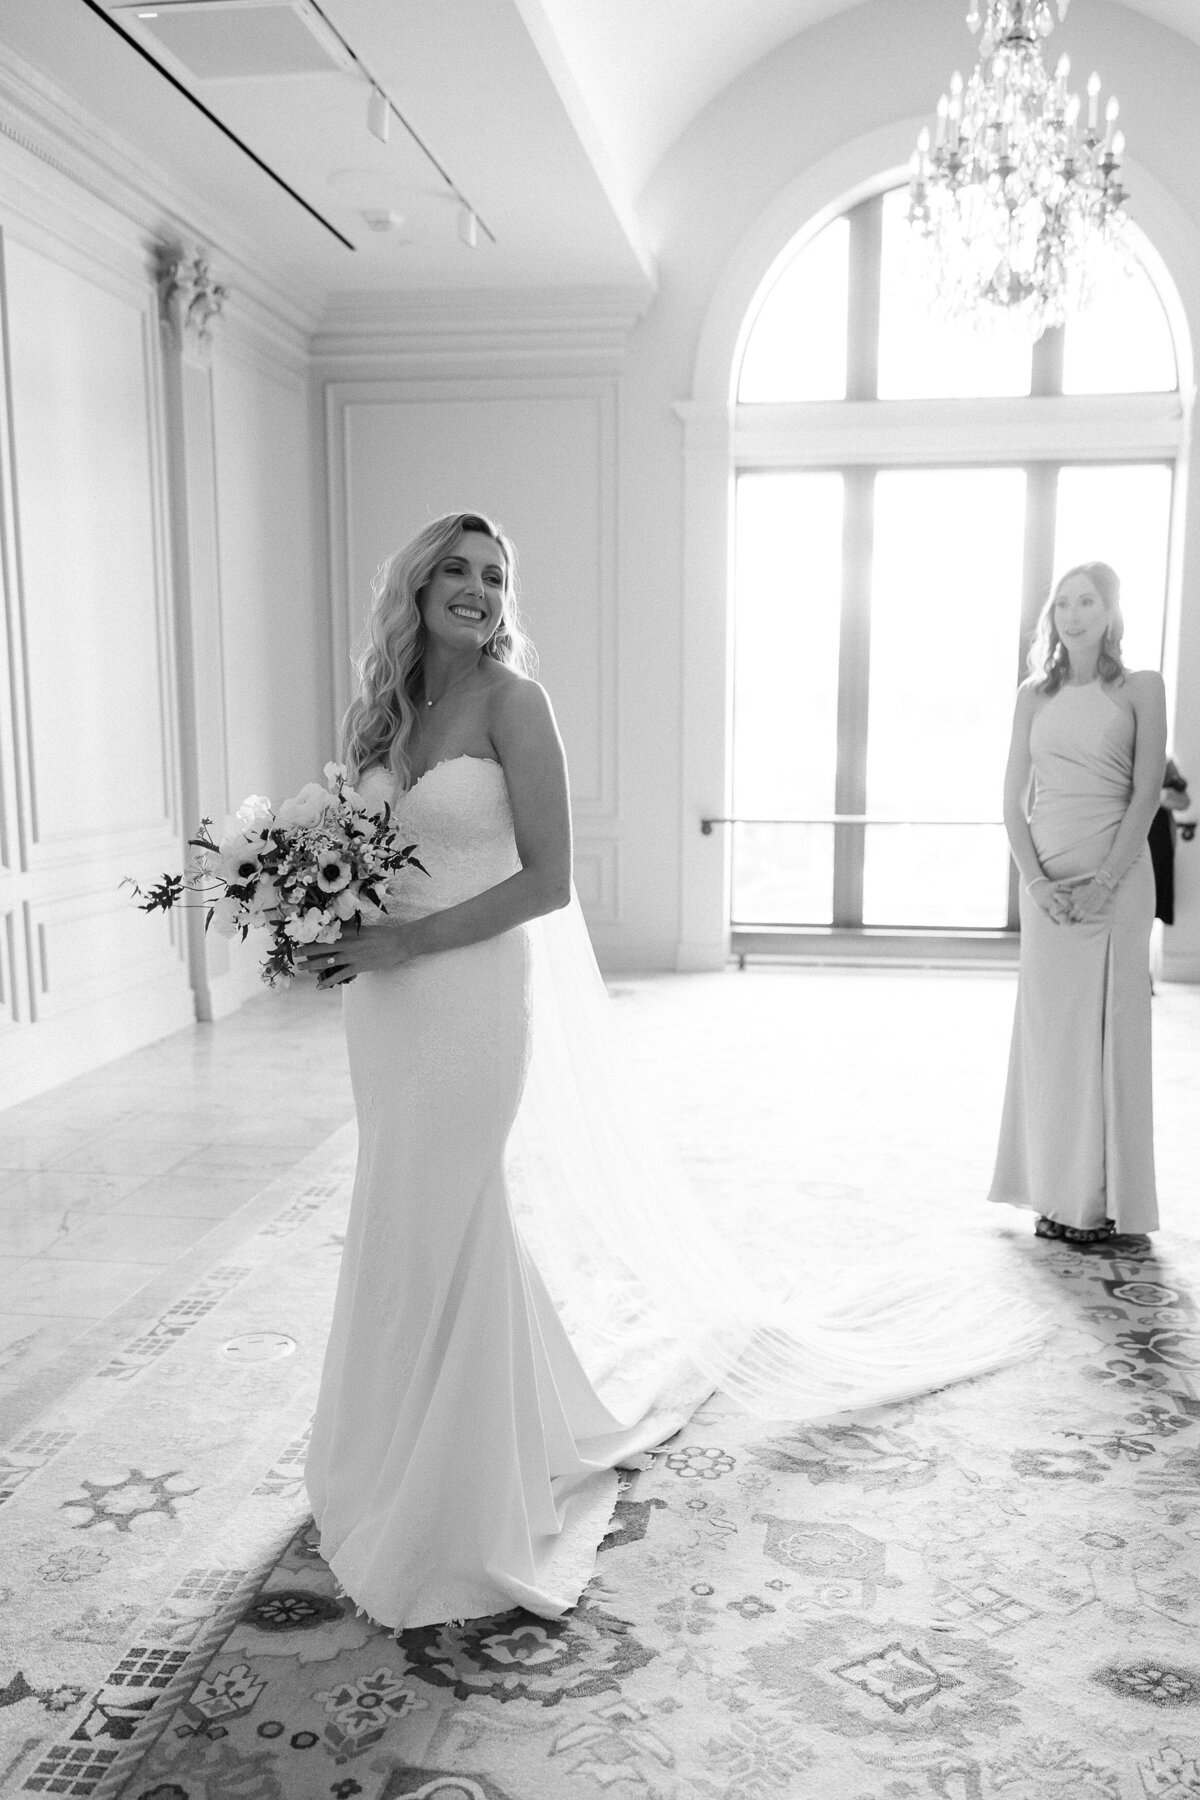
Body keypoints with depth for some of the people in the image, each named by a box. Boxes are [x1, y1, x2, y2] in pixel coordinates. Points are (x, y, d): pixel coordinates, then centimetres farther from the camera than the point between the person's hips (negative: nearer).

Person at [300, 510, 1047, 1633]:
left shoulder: (510, 700, -10)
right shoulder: (378, 710, 9)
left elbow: (547, 879, -15)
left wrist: (411, 940, -17)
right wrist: (332, 935, -2)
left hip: (477, 998, -6)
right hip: (389, 1005, 7)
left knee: (460, 1229, 1)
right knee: (402, 1231, 17)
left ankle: (467, 1510, 23)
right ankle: (393, 1463, 39)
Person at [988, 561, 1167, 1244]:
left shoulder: (1140, 687, 2)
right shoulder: (1035, 695, 10)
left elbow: (1146, 794, -5)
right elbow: (1014, 797, 6)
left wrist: (1104, 881, -15)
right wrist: (1037, 880, -7)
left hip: (1116, 878, -3)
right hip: (1047, 881, 3)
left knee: (1107, 1032, -1)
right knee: (1048, 1033, 4)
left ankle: (1103, 1200, 8)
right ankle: (1057, 1193, 14)